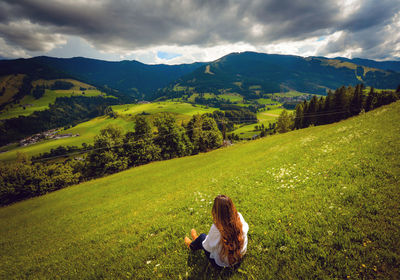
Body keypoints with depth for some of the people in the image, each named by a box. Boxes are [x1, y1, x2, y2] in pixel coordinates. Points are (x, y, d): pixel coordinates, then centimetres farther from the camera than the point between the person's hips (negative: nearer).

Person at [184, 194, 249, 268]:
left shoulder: (217, 228, -35)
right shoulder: (239, 217, -23)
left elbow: (207, 247, -19)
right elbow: (245, 228, 0)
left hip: (222, 263, -4)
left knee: (202, 236, 17)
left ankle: (192, 245, 51)